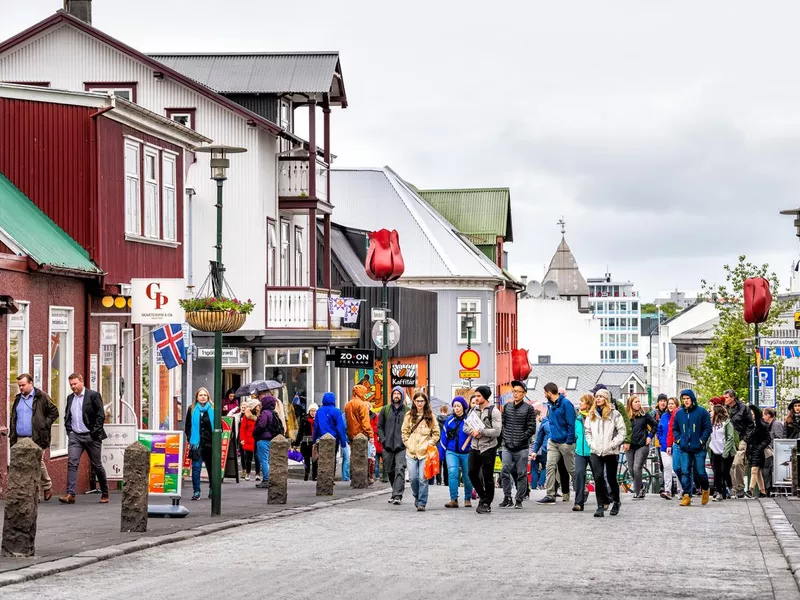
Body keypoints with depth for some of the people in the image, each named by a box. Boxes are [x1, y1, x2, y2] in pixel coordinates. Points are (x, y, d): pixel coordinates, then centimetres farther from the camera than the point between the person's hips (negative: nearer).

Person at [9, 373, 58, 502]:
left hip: (36, 438, -6)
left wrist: (45, 425, -8)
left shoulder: (41, 397, -2)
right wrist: (12, 438, 12)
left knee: (38, 463, -7)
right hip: (20, 439, 6)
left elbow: (54, 412, 0)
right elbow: (13, 419, 21)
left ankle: (47, 487, 11)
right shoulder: (18, 399, 17)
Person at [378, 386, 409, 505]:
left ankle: (397, 496, -19)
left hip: (402, 446, -3)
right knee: (390, 471, 10)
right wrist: (383, 439, -2)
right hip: (388, 446, 3)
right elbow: (379, 426, 11)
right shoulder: (385, 410, 10)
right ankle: (396, 492, 26)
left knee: (400, 470, -14)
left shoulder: (407, 411, 4)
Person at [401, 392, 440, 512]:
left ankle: (422, 503, -2)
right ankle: (417, 496, 26)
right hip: (411, 451, 2)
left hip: (425, 452, -2)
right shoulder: (409, 415, 8)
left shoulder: (430, 416, 4)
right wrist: (408, 444, 2)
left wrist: (429, 444, -3)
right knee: (413, 478, -1)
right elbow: (404, 432, 13)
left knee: (423, 478, -8)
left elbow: (436, 434, 7)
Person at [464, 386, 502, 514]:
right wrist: (472, 431, -9)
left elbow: (497, 431, -14)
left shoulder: (493, 411, -7)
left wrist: (480, 431, -17)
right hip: (475, 447, 6)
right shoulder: (473, 411, 13)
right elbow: (466, 427, 13)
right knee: (472, 473, 1)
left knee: (487, 476, 0)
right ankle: (482, 497, 21)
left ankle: (487, 503, 11)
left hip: (488, 448, -6)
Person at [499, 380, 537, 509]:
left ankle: (519, 500, 8)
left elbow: (532, 428, -4)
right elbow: (502, 423, 17)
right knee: (505, 472, -4)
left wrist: (520, 439, -11)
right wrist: (505, 437, 3)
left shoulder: (528, 408, -1)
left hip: (521, 448, -3)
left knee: (521, 474, 1)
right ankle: (507, 498, 6)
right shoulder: (507, 407, 11)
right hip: (507, 447, 3)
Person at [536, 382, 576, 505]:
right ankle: (550, 495, -3)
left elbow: (571, 424, -15)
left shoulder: (566, 404, -12)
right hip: (553, 442, 7)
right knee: (550, 467, -3)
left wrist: (570, 442, -18)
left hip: (565, 443, -7)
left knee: (572, 469, 3)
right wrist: (551, 437, 14)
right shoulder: (551, 405, 13)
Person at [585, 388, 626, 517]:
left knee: (611, 478, 9)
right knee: (598, 478, -12)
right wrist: (591, 443, 2)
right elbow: (587, 431, 17)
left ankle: (616, 503, 31)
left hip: (611, 452, -3)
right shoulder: (591, 414, 10)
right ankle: (601, 506, -11)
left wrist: (612, 445, -12)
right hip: (596, 452, 3)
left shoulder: (614, 414, -5)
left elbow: (622, 432, -5)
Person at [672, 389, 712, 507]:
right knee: (685, 472, -3)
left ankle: (705, 490, 29)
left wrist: (702, 441, -9)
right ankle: (686, 496, -1)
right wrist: (678, 439, 4)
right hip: (684, 449, 3)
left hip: (698, 448, -3)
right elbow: (675, 429, 19)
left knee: (700, 472, 2)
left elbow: (707, 428, -1)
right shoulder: (679, 413, 8)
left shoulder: (702, 412, -2)